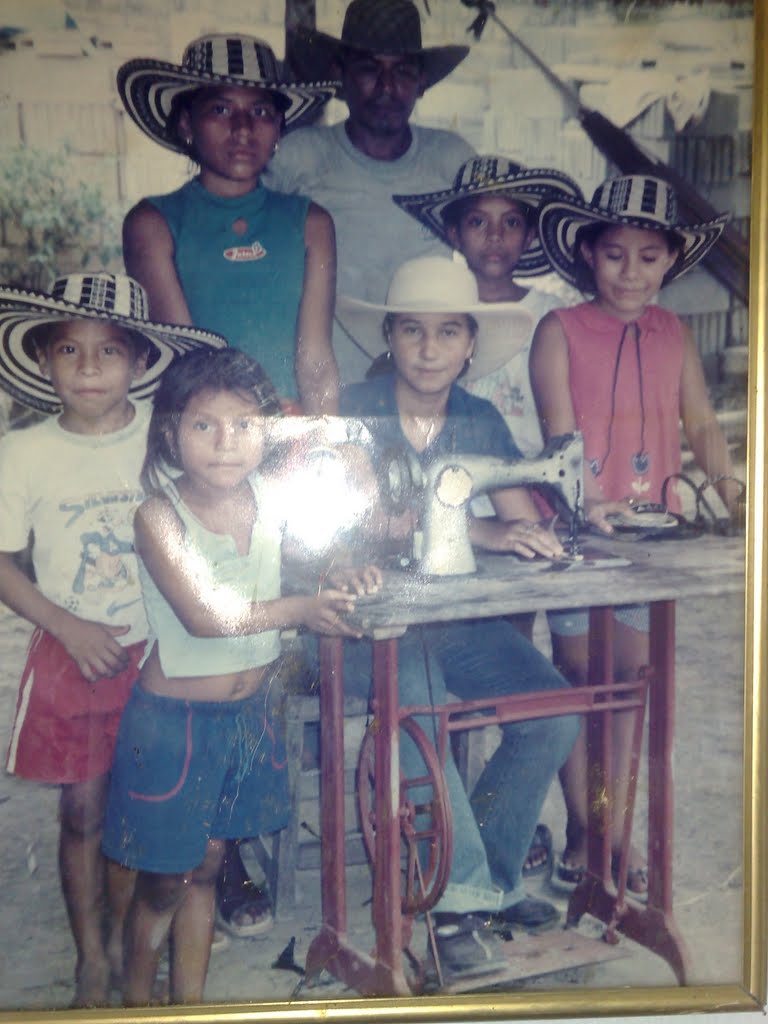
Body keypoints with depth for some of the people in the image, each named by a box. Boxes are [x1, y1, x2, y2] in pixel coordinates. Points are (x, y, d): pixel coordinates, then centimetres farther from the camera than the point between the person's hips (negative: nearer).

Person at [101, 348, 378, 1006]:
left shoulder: (272, 499, -5)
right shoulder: (159, 514, -19)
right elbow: (204, 614, -27)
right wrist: (301, 610, -18)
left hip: (253, 708, 5)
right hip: (174, 715, -4)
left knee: (205, 869, 20)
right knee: (163, 882, 11)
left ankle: (190, 999, 39)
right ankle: (137, 1001, 37)